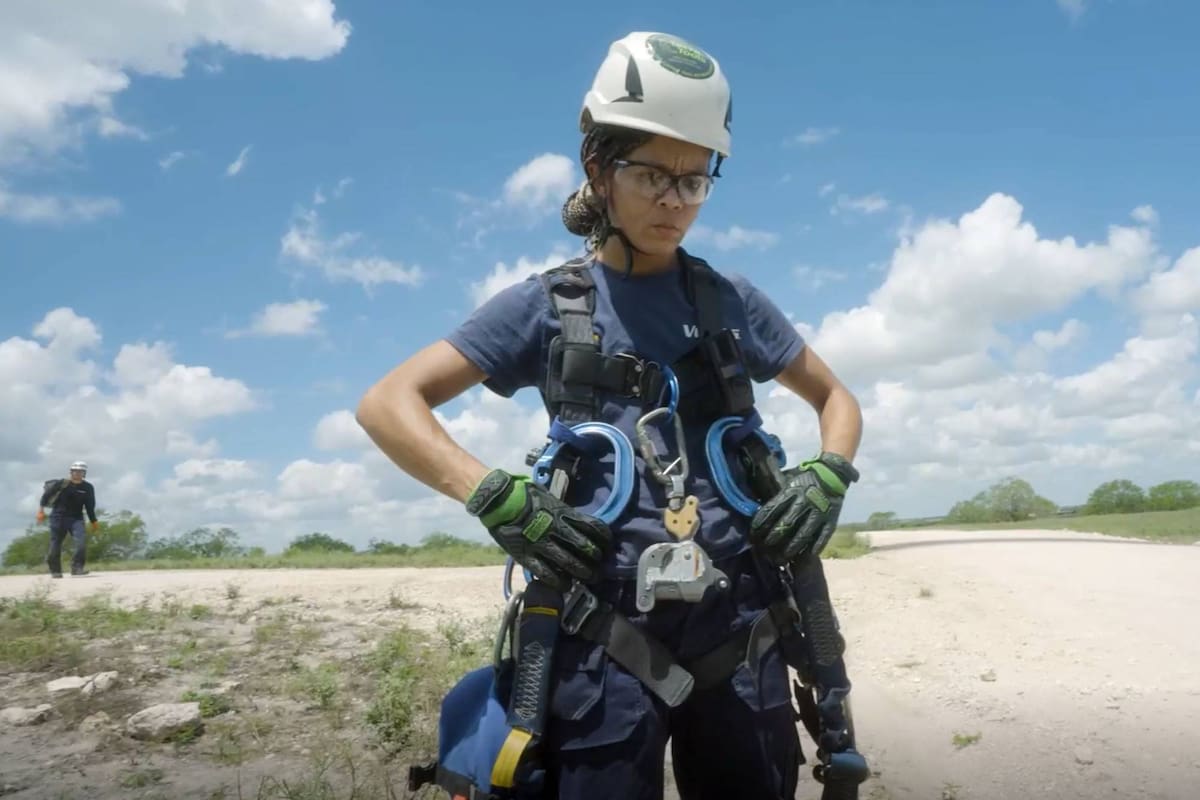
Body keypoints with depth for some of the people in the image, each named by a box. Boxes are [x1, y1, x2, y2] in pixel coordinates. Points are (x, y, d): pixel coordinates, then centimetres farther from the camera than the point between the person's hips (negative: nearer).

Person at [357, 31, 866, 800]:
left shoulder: (728, 299, 10)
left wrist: (829, 475, 0)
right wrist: (494, 495, -14)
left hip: (736, 613, 3)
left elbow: (837, 398, 21)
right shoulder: (547, 304, 4)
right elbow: (388, 403, 0)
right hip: (605, 618, -2)